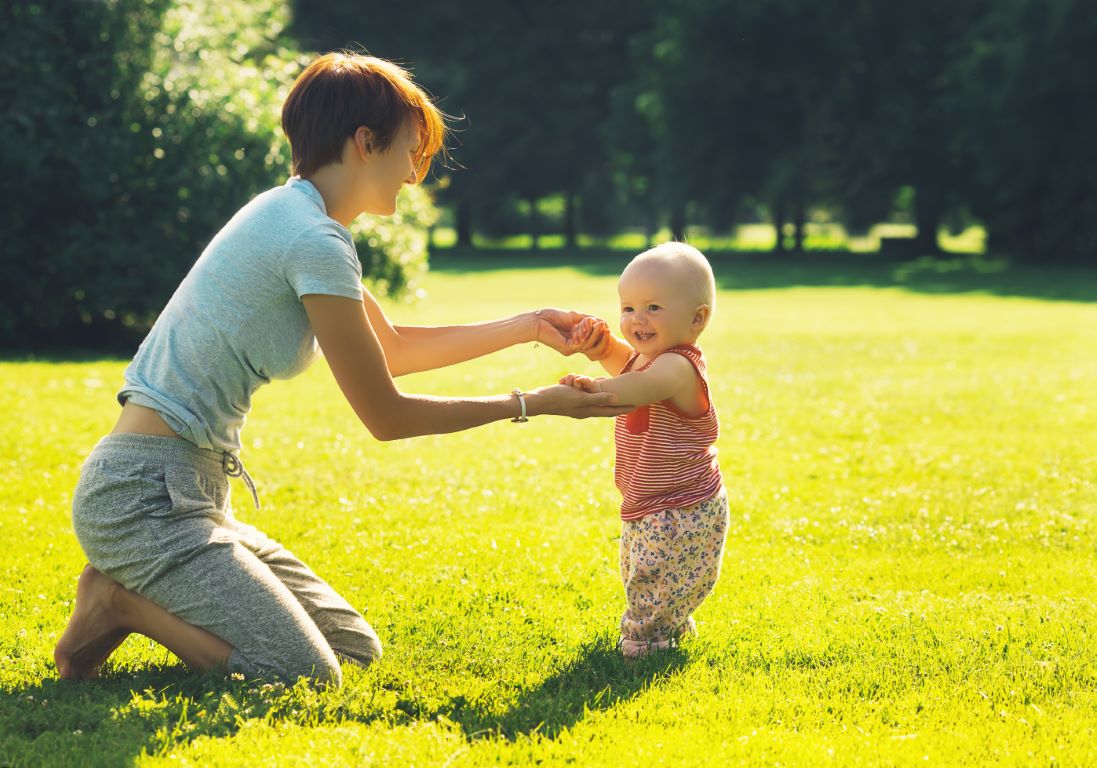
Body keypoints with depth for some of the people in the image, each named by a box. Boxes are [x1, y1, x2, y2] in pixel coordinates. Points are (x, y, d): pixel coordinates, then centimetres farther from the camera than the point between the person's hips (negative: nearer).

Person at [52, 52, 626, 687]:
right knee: (305, 677, -21)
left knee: (358, 651, 8)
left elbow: (393, 347, 27)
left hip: (191, 494, 10)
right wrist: (532, 404, -4)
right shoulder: (315, 241, -17)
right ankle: (122, 603, -5)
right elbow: (386, 415, -12)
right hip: (146, 495, -10)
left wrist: (528, 326, 23)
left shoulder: (289, 218, 14)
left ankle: (136, 595, 10)